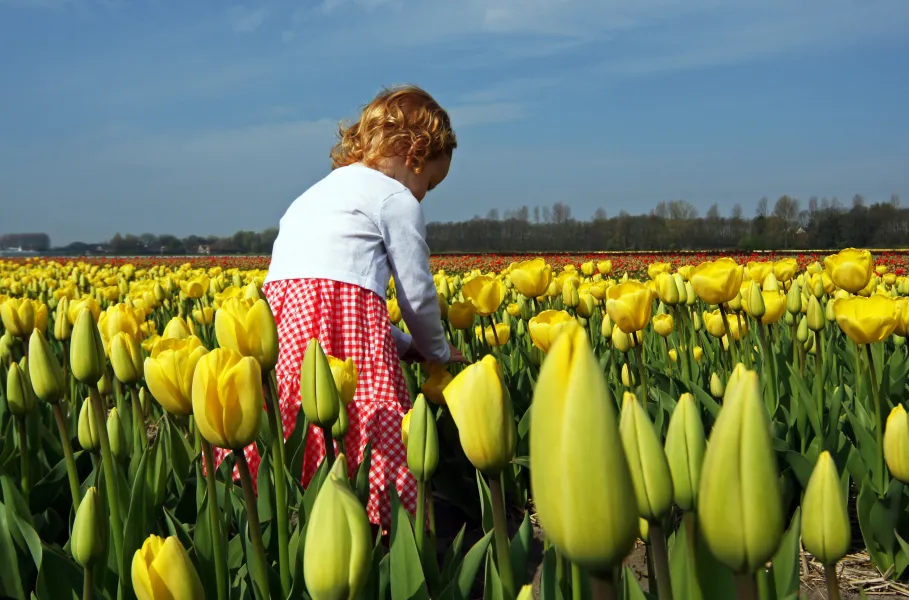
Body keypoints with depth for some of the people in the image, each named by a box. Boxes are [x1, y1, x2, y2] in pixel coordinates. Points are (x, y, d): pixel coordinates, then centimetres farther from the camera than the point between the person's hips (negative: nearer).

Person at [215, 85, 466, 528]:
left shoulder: (316, 194, 31)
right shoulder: (396, 199, 8)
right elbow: (416, 293, 8)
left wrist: (404, 345, 31)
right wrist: (436, 350, 27)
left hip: (282, 315, 7)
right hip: (346, 327, -7)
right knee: (369, 438, -7)